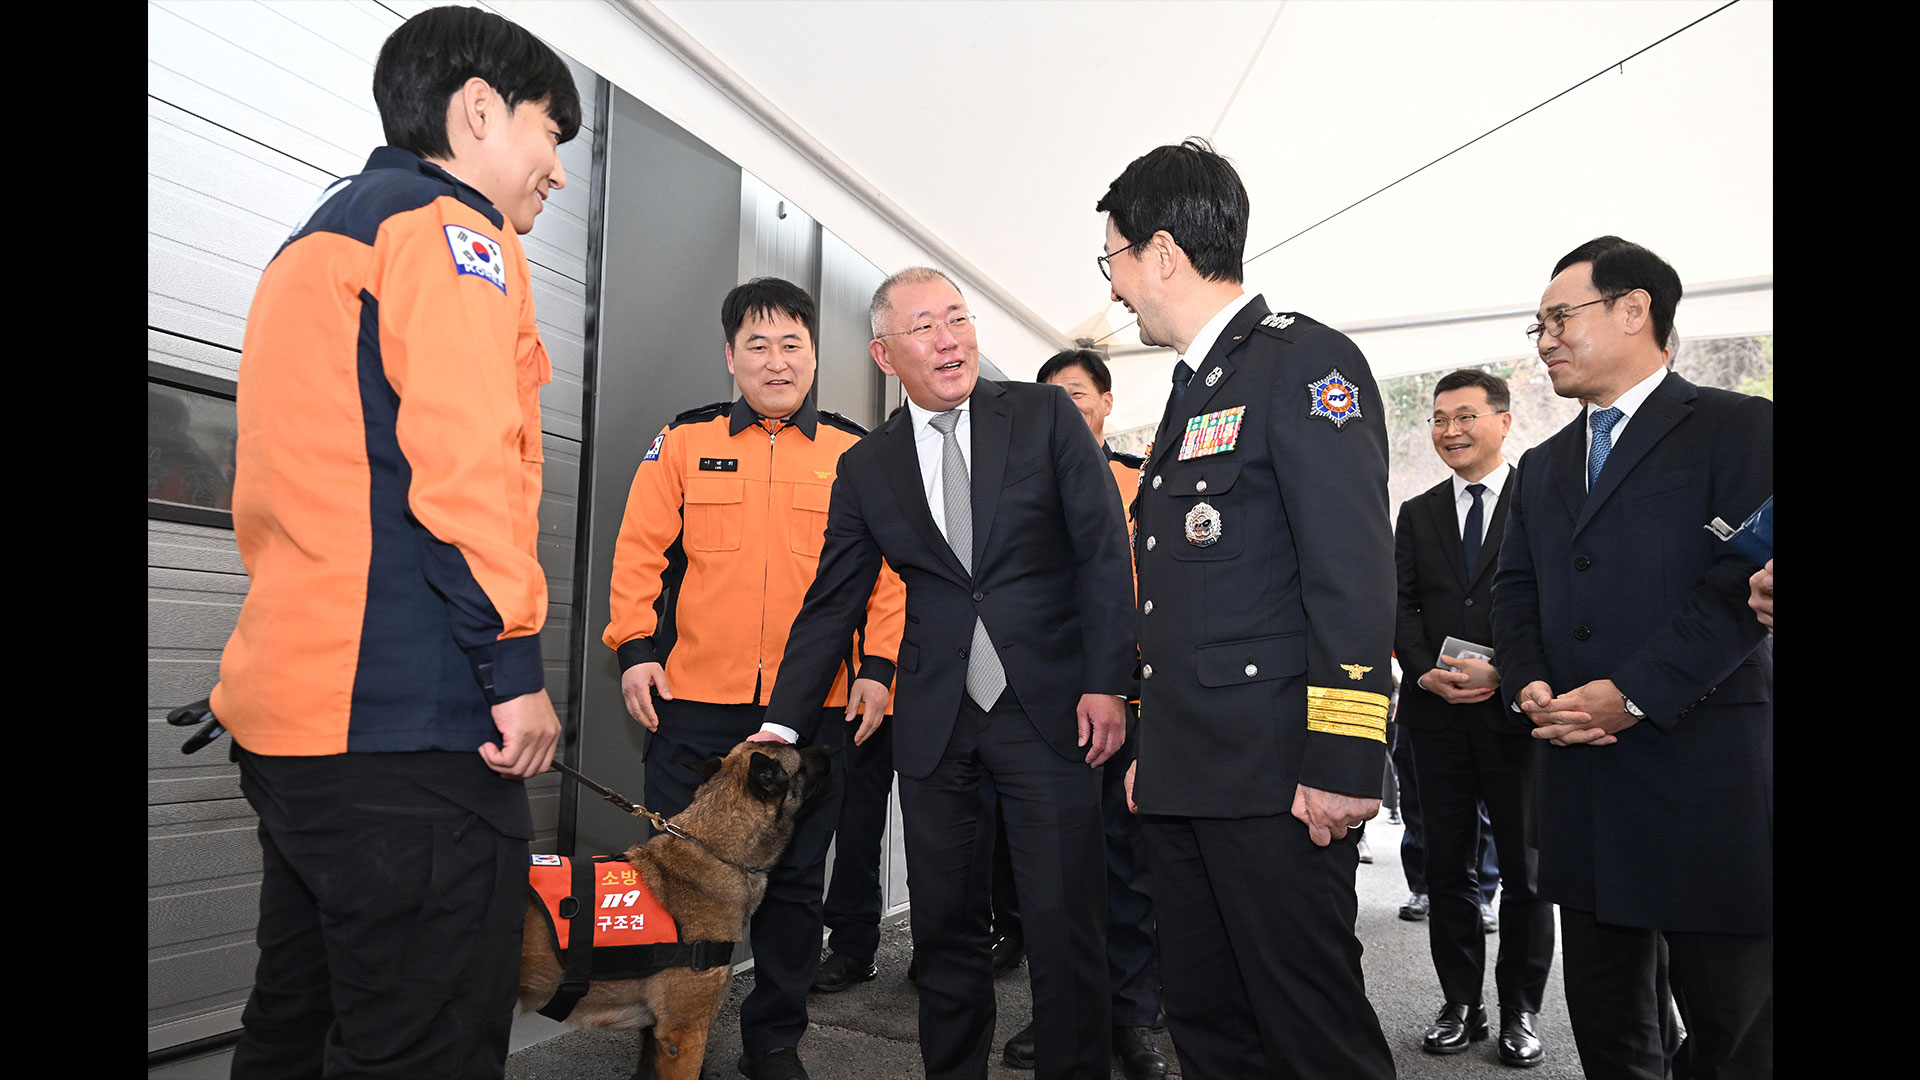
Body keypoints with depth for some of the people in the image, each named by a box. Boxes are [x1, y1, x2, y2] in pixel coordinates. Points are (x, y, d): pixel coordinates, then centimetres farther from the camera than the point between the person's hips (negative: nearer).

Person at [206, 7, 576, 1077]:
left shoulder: (317, 239, 24)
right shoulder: (451, 227, -6)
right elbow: (466, 462, -20)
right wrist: (517, 665, -15)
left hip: (288, 708, 10)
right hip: (408, 720, -10)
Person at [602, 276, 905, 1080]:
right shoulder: (684, 442, 7)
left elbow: (887, 568, 4)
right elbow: (641, 550, 4)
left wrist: (878, 665, -4)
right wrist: (634, 648, -5)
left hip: (815, 708, 0)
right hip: (693, 700, 0)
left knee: (794, 876, 11)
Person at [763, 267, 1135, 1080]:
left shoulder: (1044, 415, 2)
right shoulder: (866, 469, 8)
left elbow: (1103, 548, -2)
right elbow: (830, 605, 10)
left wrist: (1108, 681, -10)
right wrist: (780, 726, 6)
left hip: (1049, 709, -2)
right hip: (936, 723, 3)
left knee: (1064, 926, 1)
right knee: (944, 928, 11)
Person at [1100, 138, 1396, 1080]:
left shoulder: (1305, 362, -7)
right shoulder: (1192, 388, 20)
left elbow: (1353, 571, -16)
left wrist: (1341, 765, -20)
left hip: (1274, 779, -9)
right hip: (1183, 780, 9)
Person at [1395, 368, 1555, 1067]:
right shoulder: (1417, 513, 12)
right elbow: (1401, 605, 7)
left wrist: (1505, 675, -16)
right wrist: (1425, 670, -9)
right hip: (1438, 714, 3)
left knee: (1524, 869, 7)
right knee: (1447, 866, 9)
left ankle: (1521, 1012, 22)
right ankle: (1460, 1004, 22)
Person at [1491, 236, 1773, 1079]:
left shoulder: (1739, 427, -1)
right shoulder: (1542, 465, 19)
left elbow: (1749, 577, -13)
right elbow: (1515, 589, 14)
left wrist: (1633, 693, -18)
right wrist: (1528, 686, -4)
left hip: (1705, 775, -6)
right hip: (1582, 777, 6)